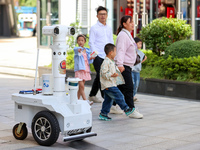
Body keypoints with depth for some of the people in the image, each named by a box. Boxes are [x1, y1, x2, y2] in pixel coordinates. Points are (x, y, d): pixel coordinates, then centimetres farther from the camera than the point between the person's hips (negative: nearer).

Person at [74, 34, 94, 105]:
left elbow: (89, 61, 14)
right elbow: (76, 49, -29)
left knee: (81, 86, 10)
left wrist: (91, 59, -9)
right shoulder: (76, 49, -3)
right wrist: (79, 49, -52)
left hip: (86, 70, 5)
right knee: (81, 86, -13)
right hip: (79, 69, -5)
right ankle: (86, 101, -17)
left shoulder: (87, 51, 13)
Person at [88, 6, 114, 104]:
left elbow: (111, 42, 20)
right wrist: (95, 53, -17)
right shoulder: (94, 28, 0)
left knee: (99, 77, 11)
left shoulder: (109, 29, 17)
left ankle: (92, 95, 23)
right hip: (98, 56, -6)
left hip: (107, 57, 6)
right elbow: (91, 42, -4)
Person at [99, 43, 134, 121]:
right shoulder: (106, 62, -16)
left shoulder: (111, 62, 18)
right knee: (119, 96, -7)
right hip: (108, 85, -11)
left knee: (108, 100, 12)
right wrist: (112, 75, -29)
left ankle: (103, 114, 15)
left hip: (111, 84, 11)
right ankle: (126, 109, 0)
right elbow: (103, 73, -21)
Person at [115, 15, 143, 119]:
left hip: (126, 66, 10)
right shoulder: (123, 35, -13)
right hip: (123, 66, -10)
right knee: (128, 88, -11)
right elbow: (121, 50, -25)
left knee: (121, 88, 13)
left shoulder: (127, 35, 20)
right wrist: (120, 64, -35)